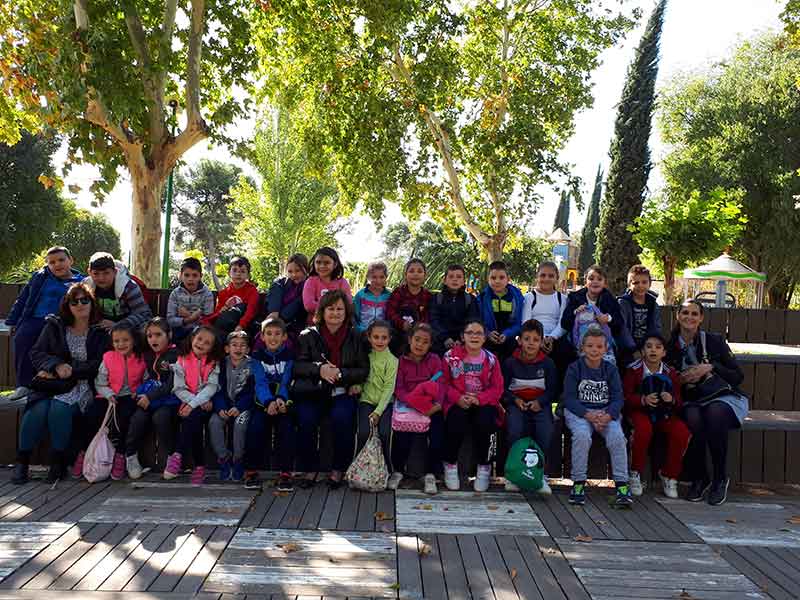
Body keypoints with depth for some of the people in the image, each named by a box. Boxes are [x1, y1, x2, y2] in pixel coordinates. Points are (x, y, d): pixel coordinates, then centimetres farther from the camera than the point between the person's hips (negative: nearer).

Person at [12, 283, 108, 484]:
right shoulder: (54, 326, 13)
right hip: (51, 383, 2)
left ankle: (58, 462, -12)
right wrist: (57, 365, -13)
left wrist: (70, 370, -14)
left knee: (59, 409, -30)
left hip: (81, 385, -2)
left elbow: (99, 365, -3)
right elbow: (36, 353, 6)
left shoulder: (101, 332, 5)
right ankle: (21, 460, -9)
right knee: (38, 409, -27)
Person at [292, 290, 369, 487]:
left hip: (342, 392, 0)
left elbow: (364, 370, 4)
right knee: (306, 418, -27)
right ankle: (309, 469, -5)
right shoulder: (308, 335, 7)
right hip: (312, 392, 0)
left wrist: (340, 373, -13)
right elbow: (297, 366, 2)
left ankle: (338, 469, -9)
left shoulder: (355, 338, 8)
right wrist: (319, 369, -16)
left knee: (342, 417, -29)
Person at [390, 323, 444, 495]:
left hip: (430, 406, 1)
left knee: (437, 429, -26)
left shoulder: (434, 360, 8)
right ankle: (398, 471, -4)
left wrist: (435, 404, -25)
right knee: (402, 432, -28)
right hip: (407, 404, -1)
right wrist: (418, 405, -21)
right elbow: (399, 389, -4)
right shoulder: (401, 361, 5)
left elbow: (439, 385, -3)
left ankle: (430, 474, -9)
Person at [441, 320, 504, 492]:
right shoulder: (451, 356, 2)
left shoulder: (491, 359, 5)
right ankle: (450, 464, -6)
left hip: (483, 403, 1)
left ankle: (483, 467, -7)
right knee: (457, 420, -32)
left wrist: (479, 399, -16)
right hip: (458, 403, -1)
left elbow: (497, 388, 1)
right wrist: (458, 397, -16)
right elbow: (443, 382, 1)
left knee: (483, 421, -31)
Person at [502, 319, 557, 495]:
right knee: (515, 430, -29)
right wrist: (515, 400, -13)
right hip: (517, 403, -1)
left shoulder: (548, 363, 5)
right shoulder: (510, 362, 3)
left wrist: (539, 401, -11)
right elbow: (503, 389, 6)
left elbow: (553, 390, 7)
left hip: (540, 404, 1)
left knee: (546, 431, -27)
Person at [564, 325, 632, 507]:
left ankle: (621, 484, -15)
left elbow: (618, 398, 0)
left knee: (617, 436, -26)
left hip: (606, 412, 2)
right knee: (582, 435, -31)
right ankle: (578, 482, -17)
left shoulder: (610, 369, 6)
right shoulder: (575, 368, 0)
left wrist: (607, 416, -21)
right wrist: (589, 415, -22)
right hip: (578, 412, -2)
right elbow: (569, 398, -6)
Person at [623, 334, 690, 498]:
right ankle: (635, 473, -13)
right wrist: (643, 400, -28)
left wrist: (672, 400, -23)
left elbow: (679, 403, 2)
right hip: (640, 411, -3)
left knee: (682, 431, -24)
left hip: (664, 413, 3)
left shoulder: (671, 373, 1)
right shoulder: (633, 370, -5)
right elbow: (626, 397, -10)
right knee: (644, 428, -35)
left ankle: (669, 476, -3)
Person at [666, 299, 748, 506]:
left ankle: (720, 479, -18)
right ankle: (699, 479, -15)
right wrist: (681, 379, -10)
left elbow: (738, 377, -2)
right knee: (693, 419, -34)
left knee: (715, 414, -36)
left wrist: (711, 368, -15)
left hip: (722, 397, -1)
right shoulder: (671, 347, 5)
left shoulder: (714, 341, -1)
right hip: (692, 401, 1)